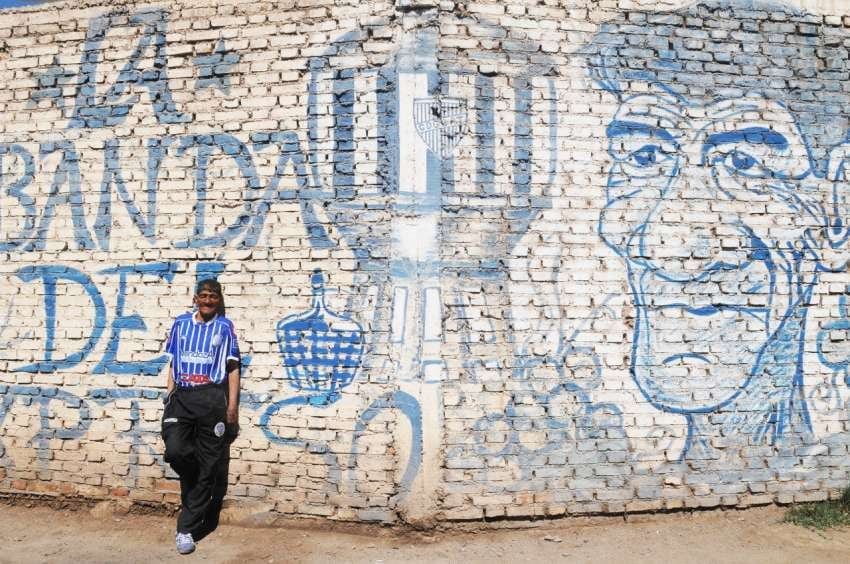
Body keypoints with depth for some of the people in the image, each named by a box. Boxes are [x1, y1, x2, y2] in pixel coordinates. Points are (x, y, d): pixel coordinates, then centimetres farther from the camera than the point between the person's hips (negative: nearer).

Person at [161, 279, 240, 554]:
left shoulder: (225, 327, 5)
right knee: (175, 451, -16)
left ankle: (187, 529, 9)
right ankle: (198, 489, 18)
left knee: (207, 464, 0)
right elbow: (173, 362, 16)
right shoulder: (181, 323, 11)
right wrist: (169, 394, 8)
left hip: (212, 398, -2)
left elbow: (233, 368, 3)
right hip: (181, 397, 2)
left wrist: (232, 405, -3)